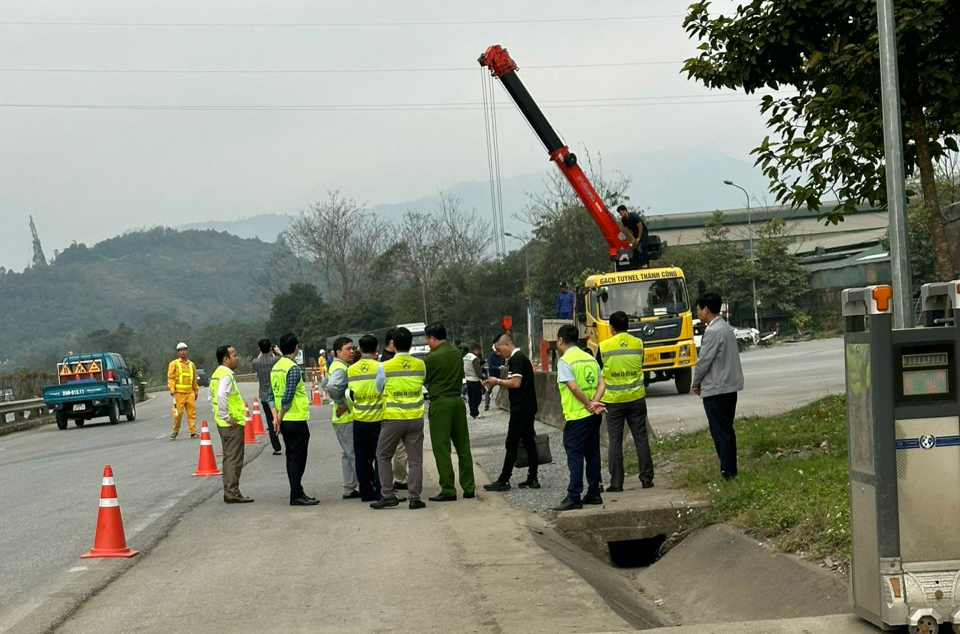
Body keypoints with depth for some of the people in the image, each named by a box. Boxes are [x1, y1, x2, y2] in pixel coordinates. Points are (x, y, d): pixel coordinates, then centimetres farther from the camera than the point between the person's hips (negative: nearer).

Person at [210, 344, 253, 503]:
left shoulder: (217, 374, 14)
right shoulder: (226, 375, -17)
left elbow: (212, 395, 22)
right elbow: (222, 395, -31)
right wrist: (227, 417, -23)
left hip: (223, 423, 10)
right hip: (233, 423, -10)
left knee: (229, 458, 15)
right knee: (234, 459, -5)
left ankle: (229, 491, 19)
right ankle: (232, 492, -4)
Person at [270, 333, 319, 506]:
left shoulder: (275, 367, 10)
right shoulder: (293, 368, -16)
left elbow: (271, 394, 11)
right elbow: (287, 397, -21)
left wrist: (276, 417, 8)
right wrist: (280, 417, -11)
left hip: (285, 421, 8)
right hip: (296, 420, -8)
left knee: (292, 458, 13)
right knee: (297, 458, -4)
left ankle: (297, 492, 19)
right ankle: (296, 496, -2)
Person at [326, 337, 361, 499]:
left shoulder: (342, 366, 14)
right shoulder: (340, 369, -18)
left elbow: (327, 385, 26)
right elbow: (332, 387, -36)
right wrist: (341, 404, -23)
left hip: (345, 419, 10)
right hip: (347, 419, -10)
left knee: (347, 454, 14)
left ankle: (349, 489, 19)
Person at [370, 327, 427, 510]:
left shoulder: (385, 367, -8)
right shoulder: (421, 365, -1)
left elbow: (378, 387, 6)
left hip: (393, 419, -2)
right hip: (415, 418, 2)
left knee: (383, 456, 13)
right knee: (415, 459, 7)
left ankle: (388, 495, 7)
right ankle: (415, 498, 6)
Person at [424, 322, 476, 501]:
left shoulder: (432, 357, -12)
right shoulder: (457, 354, 7)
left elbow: (422, 380, -1)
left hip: (440, 403, -6)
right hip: (458, 400, 6)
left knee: (442, 449, -1)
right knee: (463, 446, 11)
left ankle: (448, 490, -2)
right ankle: (469, 487, 13)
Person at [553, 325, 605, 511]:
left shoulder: (565, 361, -11)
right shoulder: (590, 358, 12)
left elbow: (574, 387, -20)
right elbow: (601, 384, 4)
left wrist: (589, 404, -10)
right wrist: (595, 402, -8)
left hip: (576, 416, -7)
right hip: (594, 415, 7)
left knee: (575, 456, -4)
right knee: (592, 454, 12)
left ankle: (573, 497, -5)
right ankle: (594, 494, 16)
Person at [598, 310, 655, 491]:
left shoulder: (604, 346, -9)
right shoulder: (638, 344, -1)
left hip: (614, 400, -2)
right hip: (636, 398, 2)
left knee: (615, 441, 3)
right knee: (641, 438, 9)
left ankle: (616, 483, 2)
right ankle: (646, 478, 10)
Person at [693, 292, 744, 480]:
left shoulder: (713, 332, -18)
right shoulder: (726, 327, 13)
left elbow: (704, 361, -17)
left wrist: (695, 383, -1)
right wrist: (700, 382, 14)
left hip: (715, 389, -10)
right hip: (729, 386, 10)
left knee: (720, 432, -5)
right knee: (726, 430, 14)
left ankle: (728, 472, -4)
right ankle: (730, 470, 18)